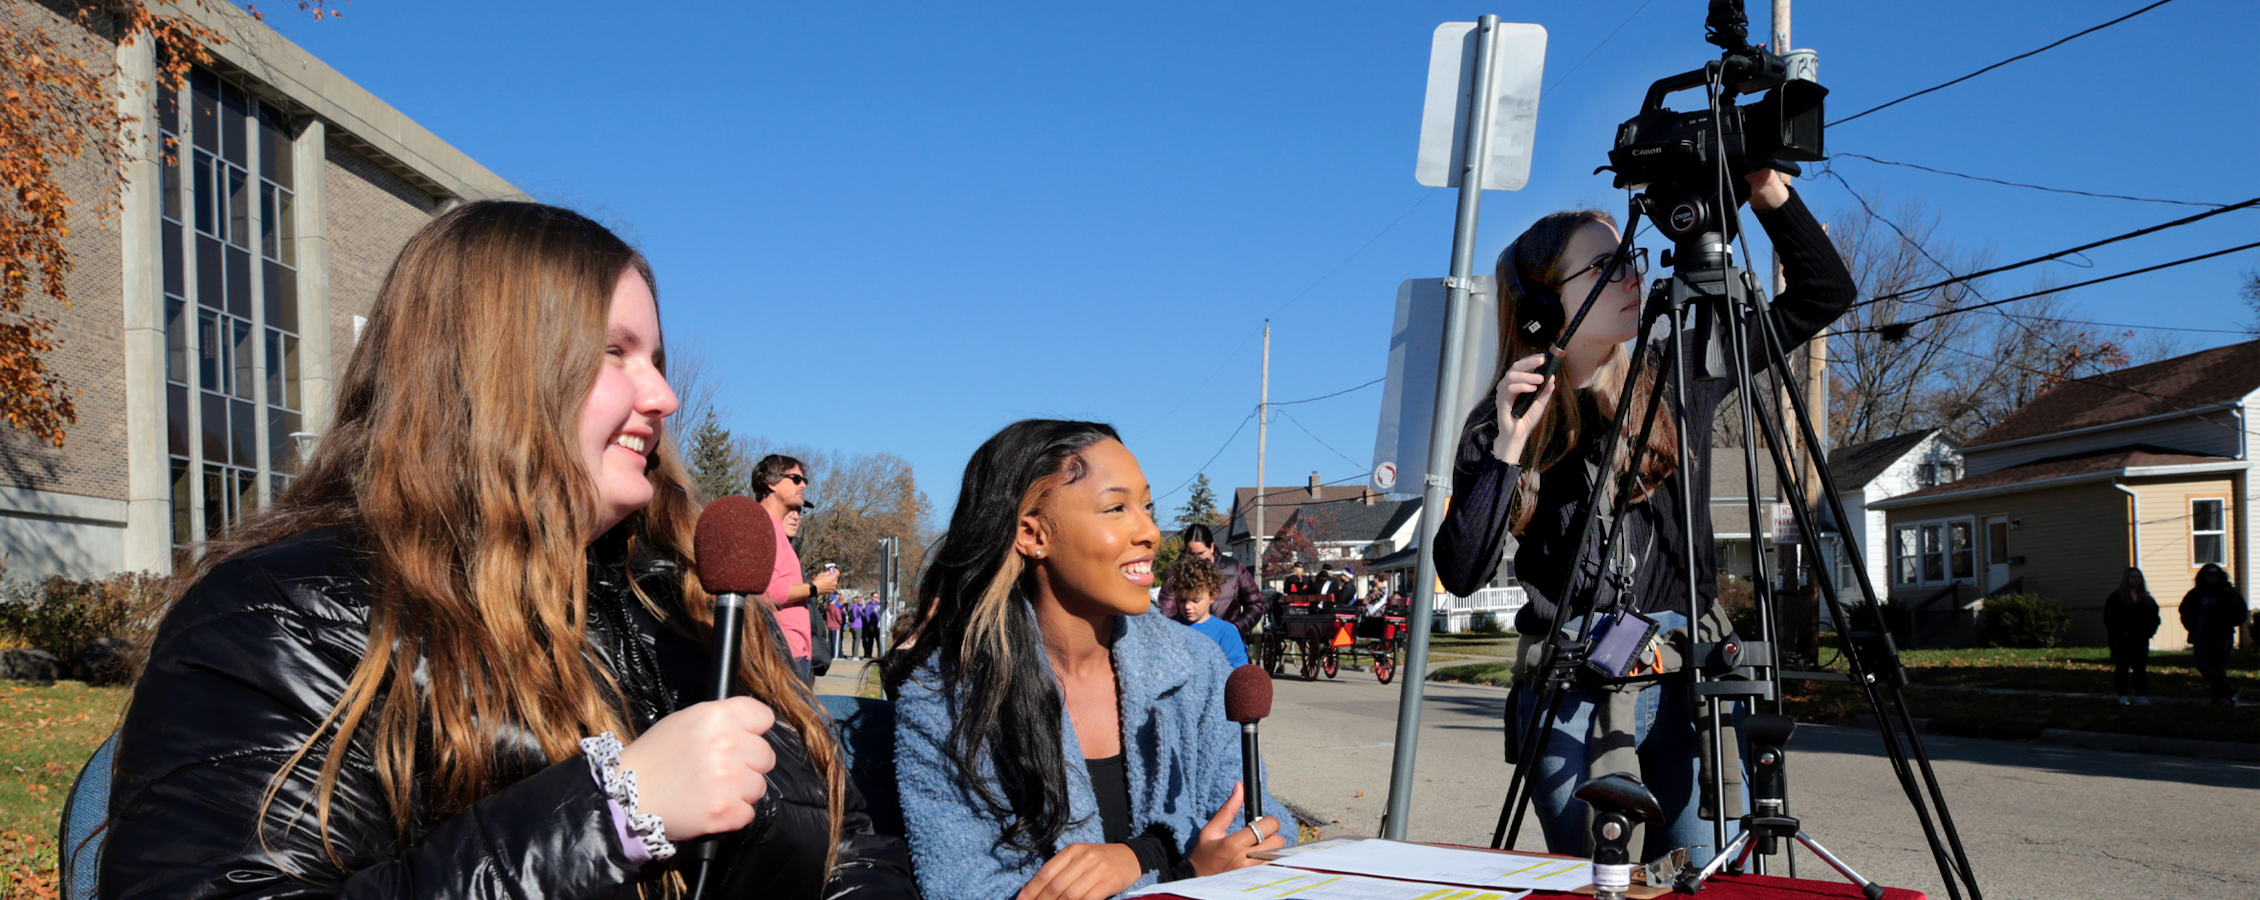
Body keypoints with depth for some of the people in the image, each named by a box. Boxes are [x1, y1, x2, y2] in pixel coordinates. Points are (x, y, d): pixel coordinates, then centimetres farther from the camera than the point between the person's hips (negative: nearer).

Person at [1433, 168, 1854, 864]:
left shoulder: (1678, 379, 8)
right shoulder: (1502, 421, 2)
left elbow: (1824, 295, 11)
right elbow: (1460, 574, -6)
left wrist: (1772, 197, -3)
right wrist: (1507, 450, -15)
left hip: (1689, 677, 2)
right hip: (1572, 686, -2)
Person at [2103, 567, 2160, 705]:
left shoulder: (2147, 599, 14)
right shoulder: (2116, 598, -1)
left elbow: (2154, 616, 15)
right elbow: (2109, 619, -6)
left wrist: (2150, 630, -1)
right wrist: (2121, 632, -15)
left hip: (2141, 639, 4)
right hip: (2122, 640, -4)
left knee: (2140, 667, 5)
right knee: (2122, 667, 1)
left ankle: (2141, 695, 10)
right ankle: (2123, 695, 6)